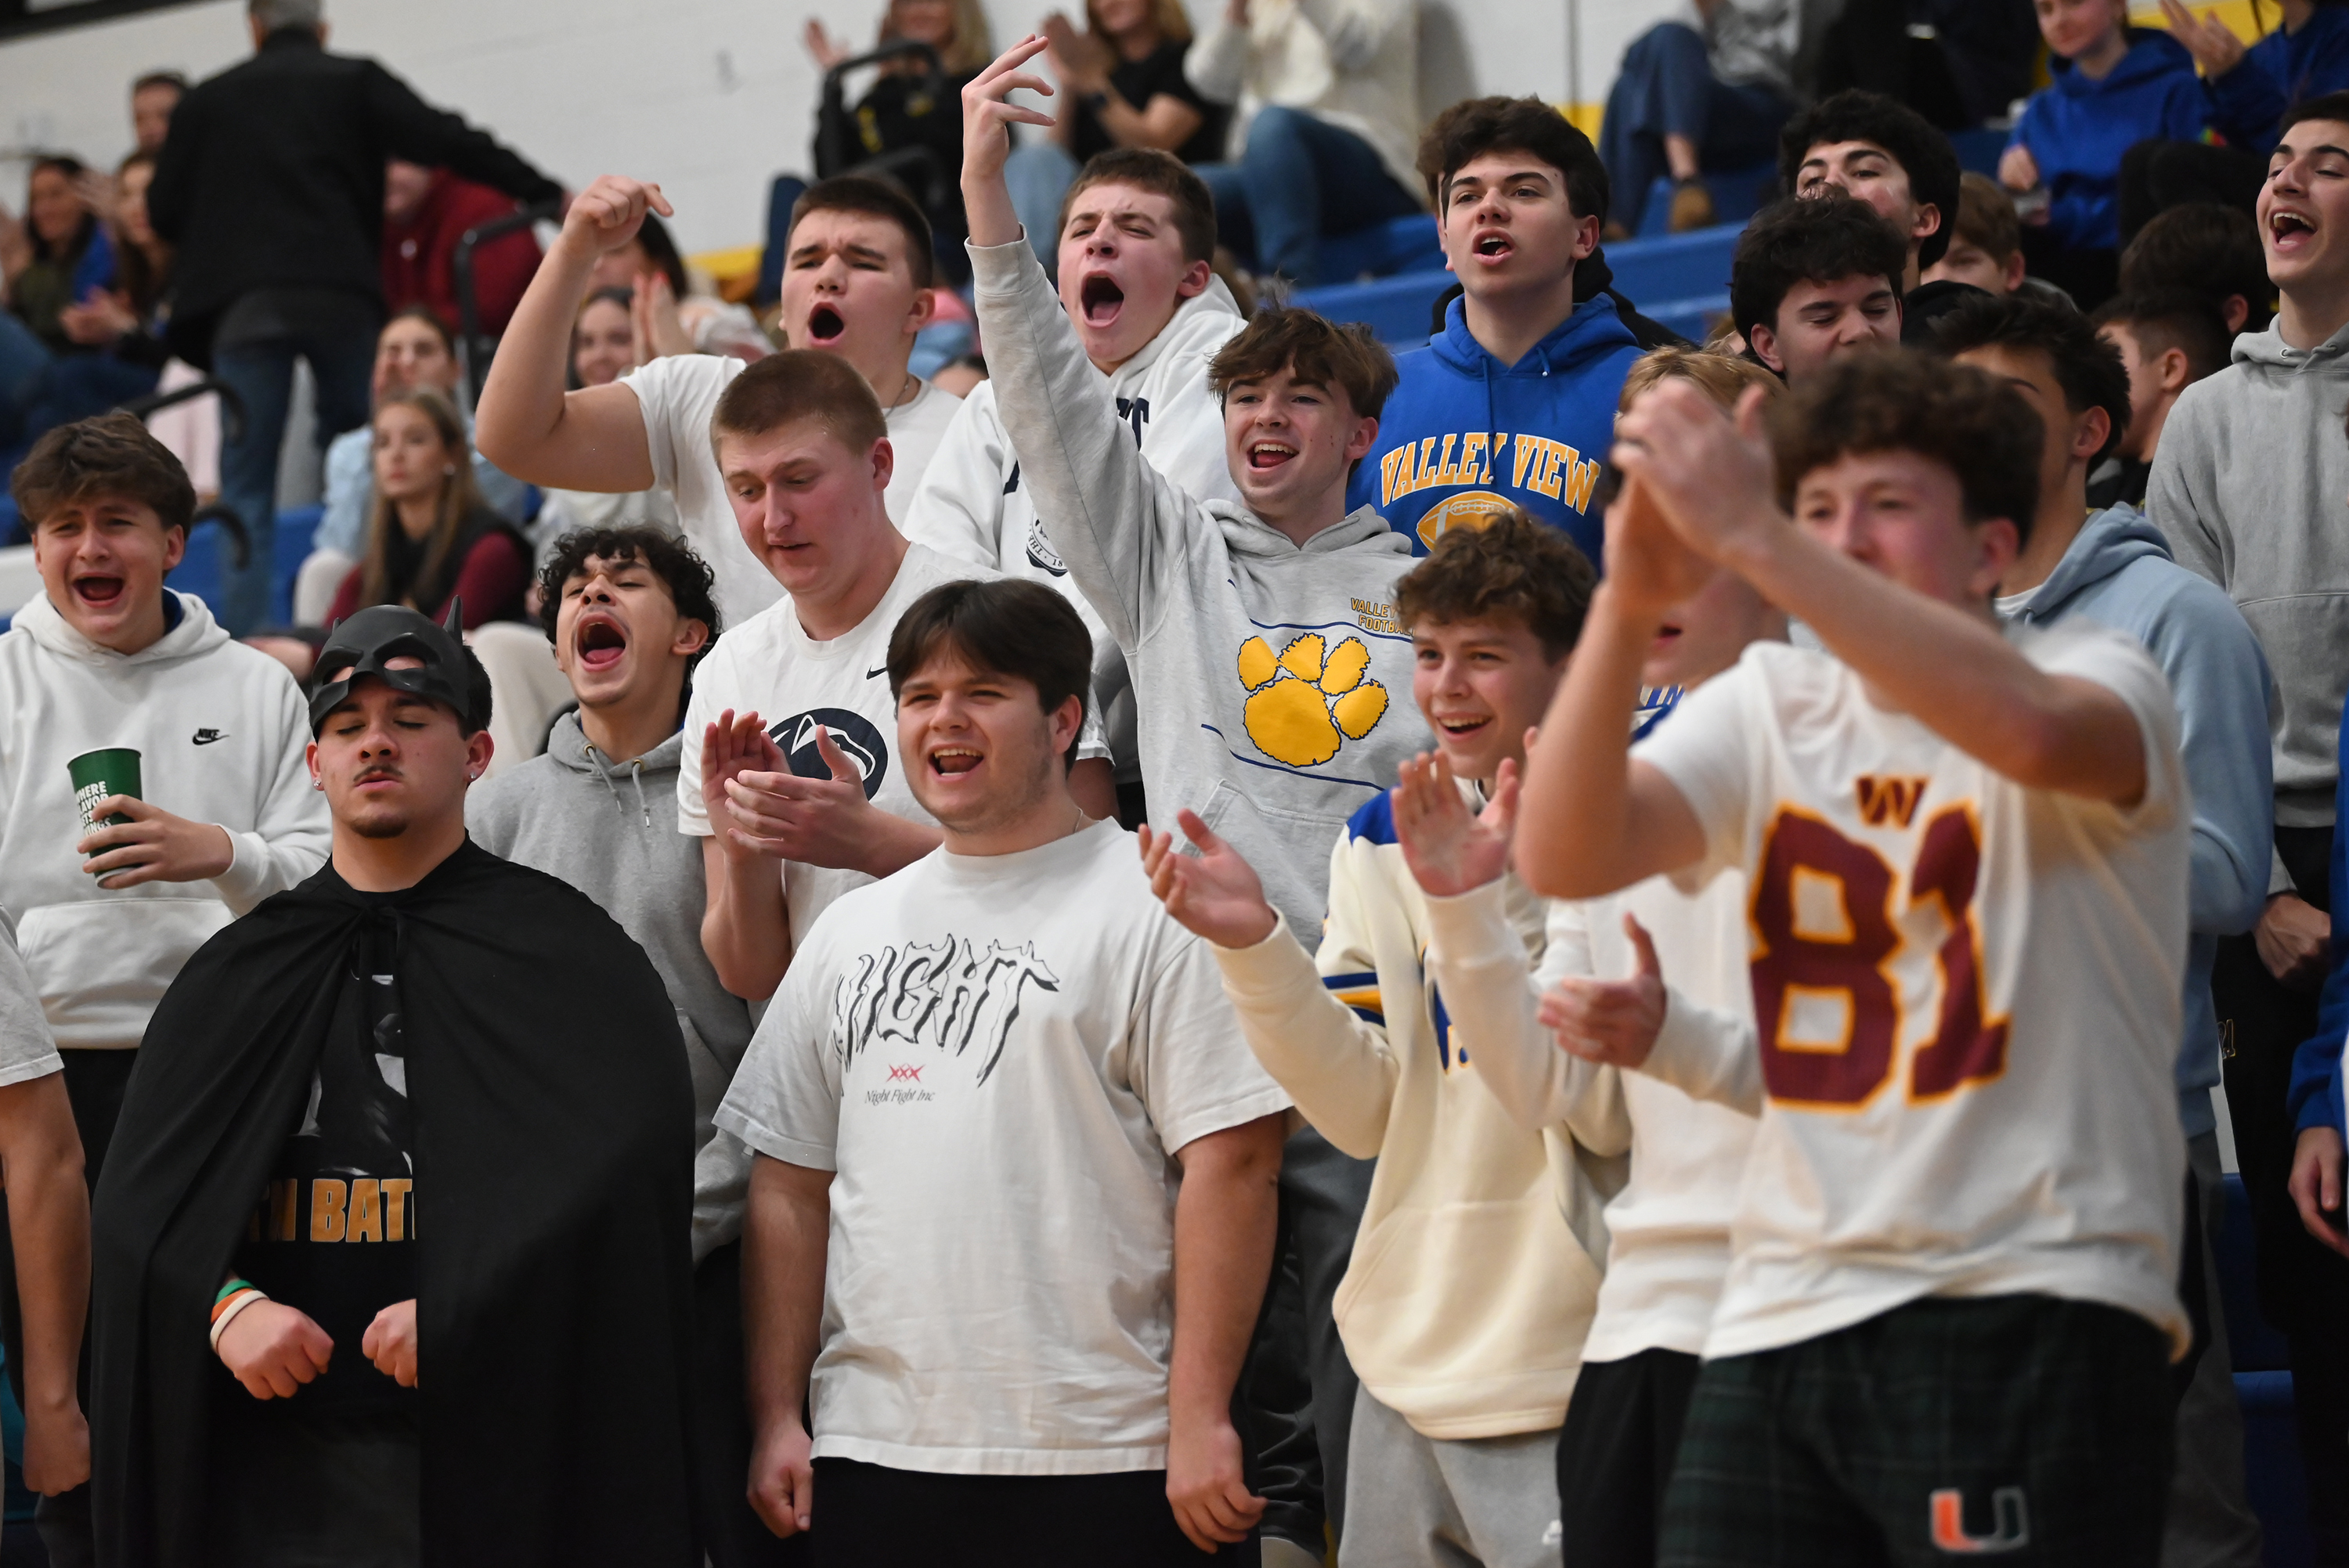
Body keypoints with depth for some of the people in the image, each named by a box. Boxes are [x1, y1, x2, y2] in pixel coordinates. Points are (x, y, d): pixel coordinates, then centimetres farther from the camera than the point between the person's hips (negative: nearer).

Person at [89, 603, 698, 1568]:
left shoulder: (563, 954, 3)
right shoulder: (239, 974, 16)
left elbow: (625, 1170, -11)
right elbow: (141, 1195, 9)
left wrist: (460, 1314, -20)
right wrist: (225, 1304, -11)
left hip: (491, 1442, -3)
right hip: (271, 1446, 3)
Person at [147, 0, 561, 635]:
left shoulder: (207, 100, 11)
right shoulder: (358, 83, 8)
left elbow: (164, 211, 11)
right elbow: (449, 143, 1)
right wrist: (548, 195, 3)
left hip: (243, 304, 0)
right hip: (340, 298, 0)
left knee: (246, 490, 1)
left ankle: (245, 639, -10)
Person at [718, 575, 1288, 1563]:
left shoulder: (1152, 909, -1)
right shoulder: (849, 933, 16)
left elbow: (1232, 1159, -8)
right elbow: (791, 1186, 17)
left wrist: (1200, 1421, -13)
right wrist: (777, 1416, 9)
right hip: (870, 1451, 5)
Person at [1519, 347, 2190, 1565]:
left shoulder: (2098, 679, 1)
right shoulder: (1768, 712, 13)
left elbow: (2029, 728, -26)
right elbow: (1563, 859, -3)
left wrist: (1752, 540, -29)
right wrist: (1631, 598, -19)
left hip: (2032, 1315, -4)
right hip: (1782, 1318, 4)